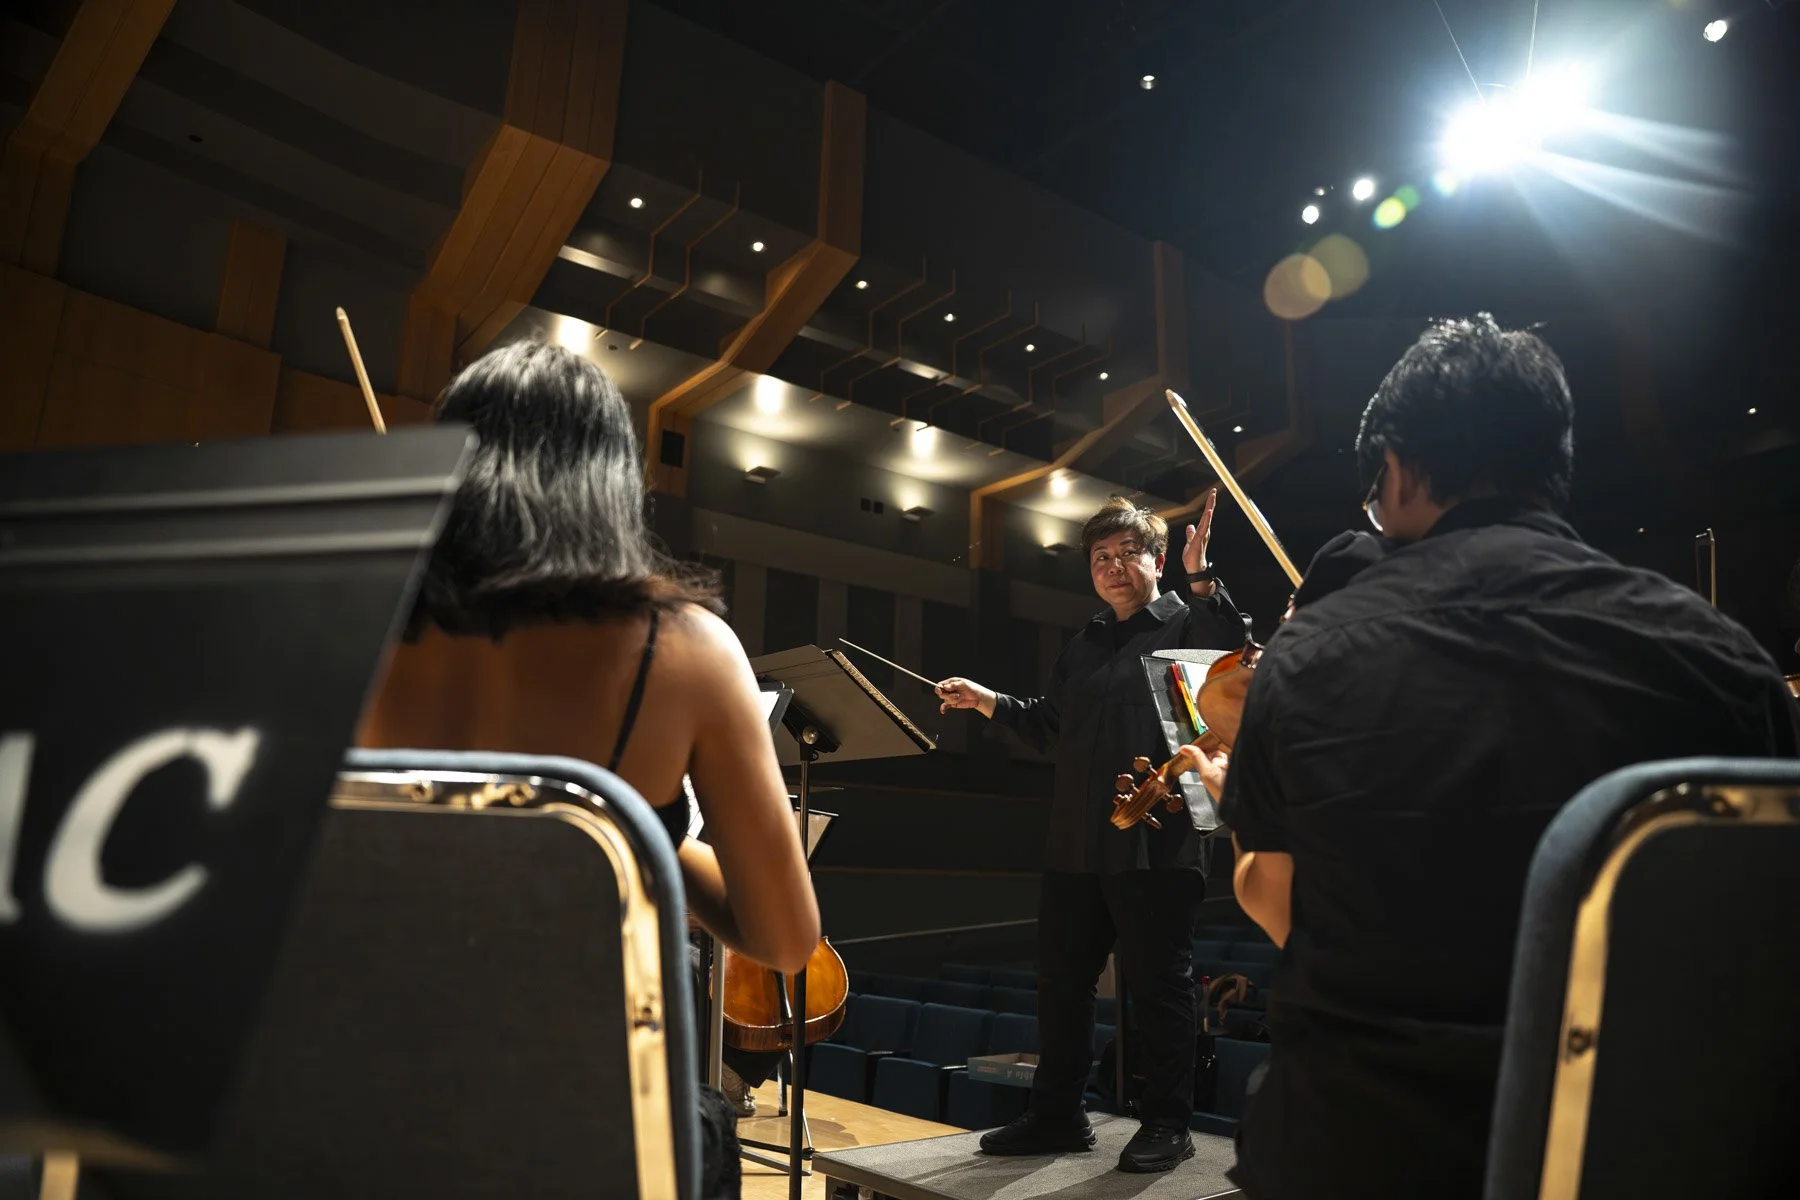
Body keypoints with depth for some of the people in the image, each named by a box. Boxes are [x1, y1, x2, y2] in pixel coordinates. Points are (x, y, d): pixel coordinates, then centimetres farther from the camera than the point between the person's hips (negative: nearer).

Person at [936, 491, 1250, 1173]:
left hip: (1157, 844, -7)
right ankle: (1057, 1117, 26)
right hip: (1076, 846, 7)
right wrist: (988, 701, 10)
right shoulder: (1084, 647, 20)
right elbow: (1049, 728, 22)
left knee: (1159, 985, 3)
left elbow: (1236, 654, -19)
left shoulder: (1188, 623, 1)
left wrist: (1201, 578, -24)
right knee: (1061, 981, 12)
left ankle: (1167, 1124, 18)